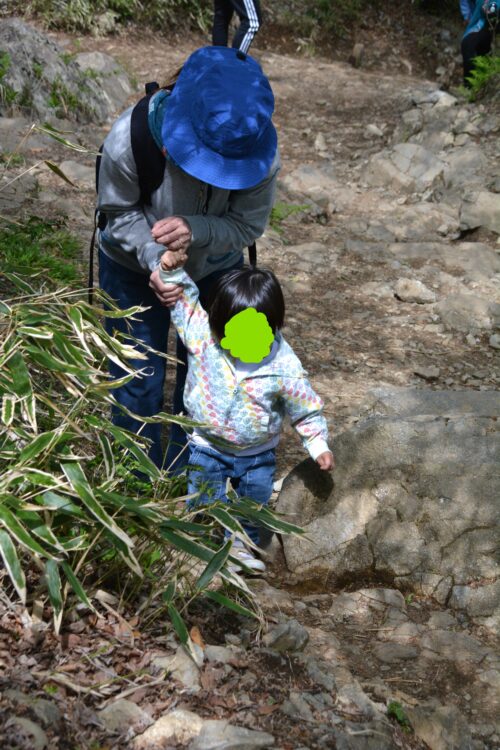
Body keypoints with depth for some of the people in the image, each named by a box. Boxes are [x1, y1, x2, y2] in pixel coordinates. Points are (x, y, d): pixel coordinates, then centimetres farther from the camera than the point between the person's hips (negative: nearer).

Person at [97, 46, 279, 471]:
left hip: (216, 270, 2)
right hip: (135, 269, -1)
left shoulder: (262, 154, -32)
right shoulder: (130, 138, -36)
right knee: (139, 377, 8)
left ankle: (185, 468, 41)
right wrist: (153, 258, -37)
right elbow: (119, 212, -19)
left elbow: (249, 225, -20)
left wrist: (196, 229, -41)